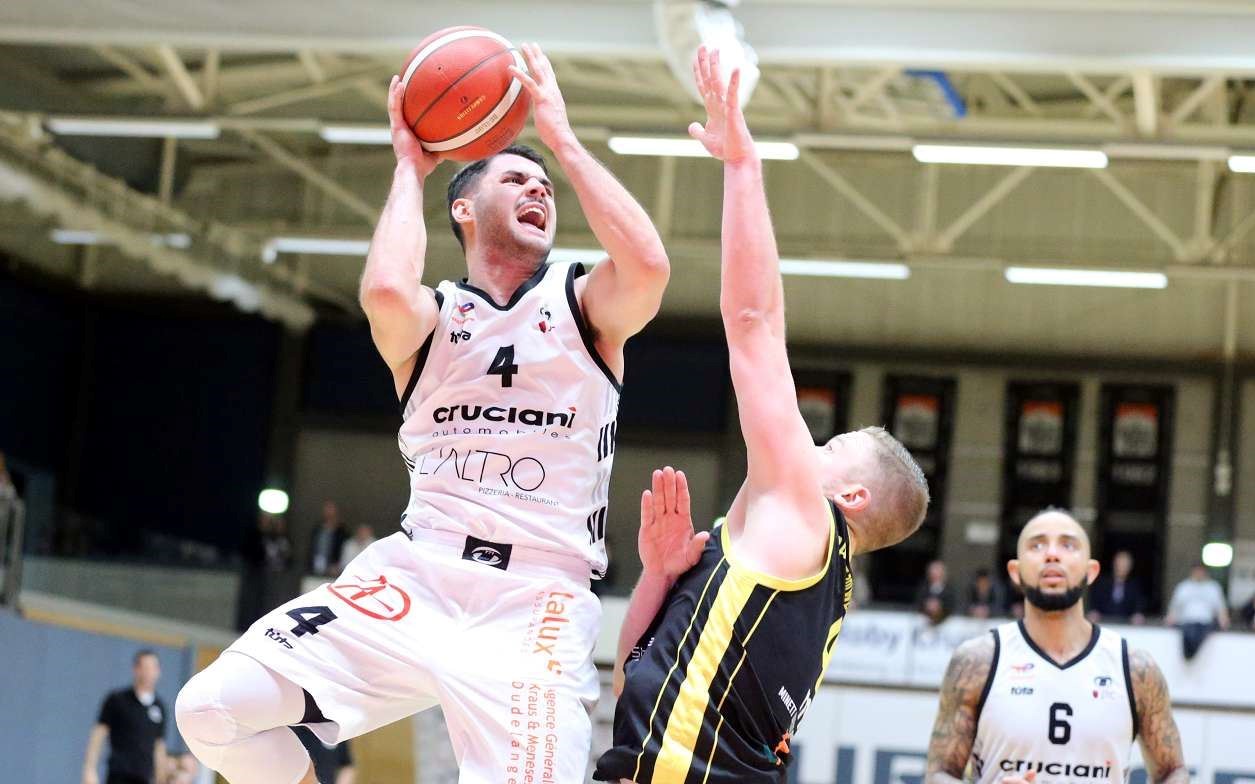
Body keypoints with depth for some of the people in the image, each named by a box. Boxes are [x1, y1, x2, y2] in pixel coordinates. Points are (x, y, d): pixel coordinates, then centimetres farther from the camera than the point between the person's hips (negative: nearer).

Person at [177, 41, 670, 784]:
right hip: (415, 575, 2)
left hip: (539, 601, -2)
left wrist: (563, 138, -7)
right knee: (211, 709, -11)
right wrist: (410, 166, -1)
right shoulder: (429, 319, 9)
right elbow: (386, 290, -17)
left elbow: (648, 265, -16)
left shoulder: (584, 305, 8)